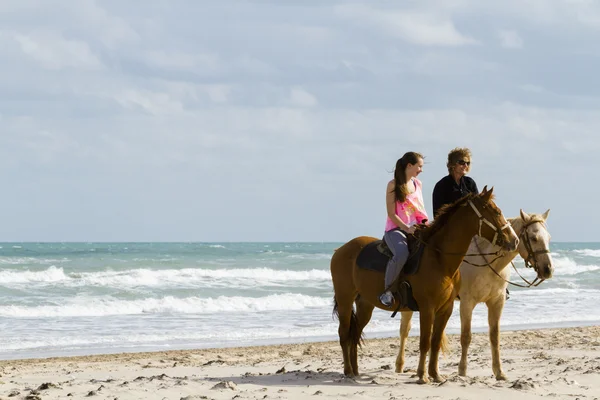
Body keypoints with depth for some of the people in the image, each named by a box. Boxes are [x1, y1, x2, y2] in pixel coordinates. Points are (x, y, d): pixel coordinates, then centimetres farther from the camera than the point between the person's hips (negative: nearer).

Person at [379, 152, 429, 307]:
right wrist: (406, 228, -18)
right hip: (396, 229, -7)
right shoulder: (393, 185, -6)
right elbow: (391, 214, -9)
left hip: (415, 228, 7)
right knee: (401, 253, -37)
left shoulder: (417, 184, 14)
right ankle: (387, 290, -23)